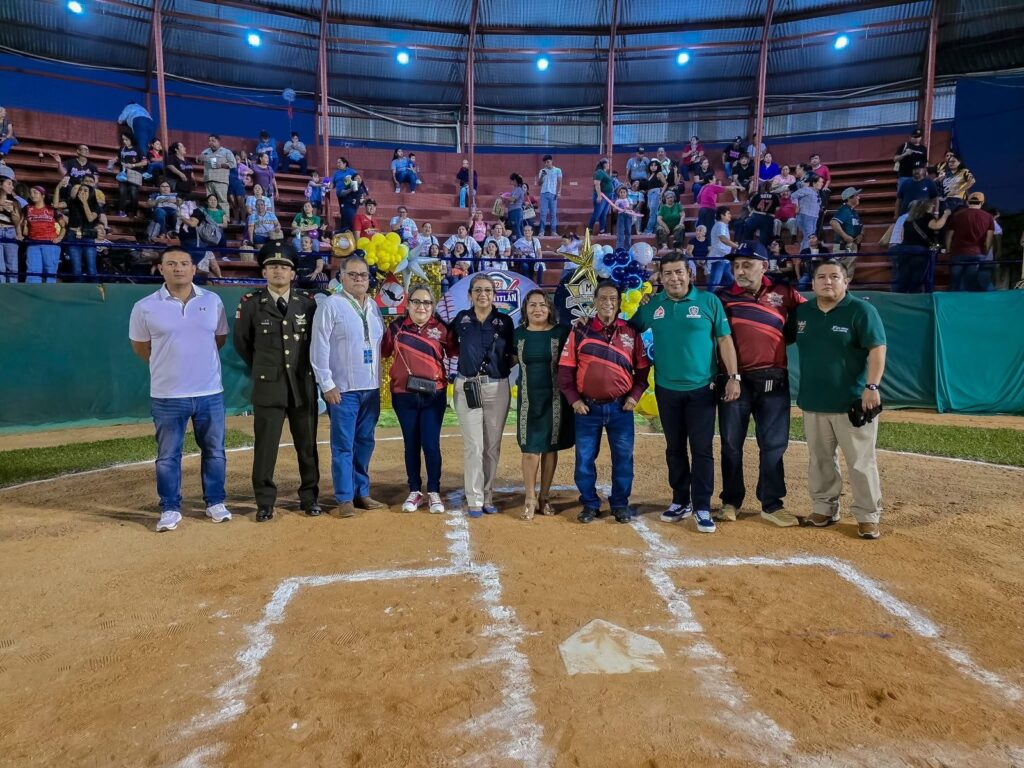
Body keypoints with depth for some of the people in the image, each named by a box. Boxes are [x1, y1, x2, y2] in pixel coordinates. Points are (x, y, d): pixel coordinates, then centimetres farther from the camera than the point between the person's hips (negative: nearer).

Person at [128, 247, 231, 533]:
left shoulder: (213, 301, 2)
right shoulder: (145, 307, -4)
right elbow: (139, 346, 8)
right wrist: (169, 365, 11)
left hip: (210, 393, 2)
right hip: (167, 396, -2)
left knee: (214, 451, 11)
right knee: (168, 456, 7)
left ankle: (215, 503, 26)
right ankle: (170, 509, 20)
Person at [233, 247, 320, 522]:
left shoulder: (308, 303, 4)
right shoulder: (251, 303, 0)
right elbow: (241, 342, 11)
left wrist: (303, 368, 10)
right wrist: (261, 368, 12)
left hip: (304, 385, 2)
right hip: (268, 386, -1)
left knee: (307, 444, 8)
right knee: (265, 446, 3)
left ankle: (309, 497, 21)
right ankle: (265, 502, 15)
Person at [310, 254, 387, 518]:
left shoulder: (373, 306, 11)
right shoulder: (330, 305, -6)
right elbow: (319, 348, -9)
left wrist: (380, 380, 9)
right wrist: (327, 385, -12)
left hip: (371, 387, 6)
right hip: (343, 388, -5)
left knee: (365, 443, 12)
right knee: (343, 445, -1)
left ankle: (361, 492, 23)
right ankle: (345, 498, 9)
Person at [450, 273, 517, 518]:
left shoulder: (505, 321, 4)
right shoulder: (461, 319, 5)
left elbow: (513, 355, 9)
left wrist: (503, 367, -7)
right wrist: (466, 362, 4)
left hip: (497, 388, 1)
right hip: (467, 387, -1)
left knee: (492, 446, 6)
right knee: (474, 445, -4)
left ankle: (488, 496, 18)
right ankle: (474, 500, 3)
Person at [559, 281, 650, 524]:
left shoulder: (630, 332, 5)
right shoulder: (580, 331, 1)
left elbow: (643, 368, 10)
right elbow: (566, 368, 1)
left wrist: (635, 395, -1)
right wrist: (573, 399, -6)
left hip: (621, 407, 1)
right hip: (587, 407, -1)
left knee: (623, 457, 6)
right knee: (585, 458, 5)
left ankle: (620, 504, 22)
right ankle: (589, 504, 20)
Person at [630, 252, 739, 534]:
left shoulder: (709, 301, -3)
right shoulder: (652, 305, 4)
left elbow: (724, 340, -2)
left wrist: (733, 376, -7)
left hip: (702, 389, -3)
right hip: (666, 390, 3)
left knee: (702, 449, 0)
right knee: (674, 448, 13)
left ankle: (702, 507, 10)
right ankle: (681, 501, 26)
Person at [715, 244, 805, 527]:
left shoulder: (783, 293, 6)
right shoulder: (723, 297, 5)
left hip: (773, 381, 1)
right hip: (734, 381, 0)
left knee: (774, 444, 7)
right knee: (731, 444, 8)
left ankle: (771, 504, 19)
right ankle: (731, 501, 22)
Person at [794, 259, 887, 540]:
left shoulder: (861, 310, -7)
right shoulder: (801, 312, 8)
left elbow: (877, 349, -12)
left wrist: (872, 386, -21)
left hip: (852, 402, -5)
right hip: (813, 403, 5)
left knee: (860, 462, 0)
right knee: (820, 460, 14)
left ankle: (868, 516, 12)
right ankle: (824, 509, 27)